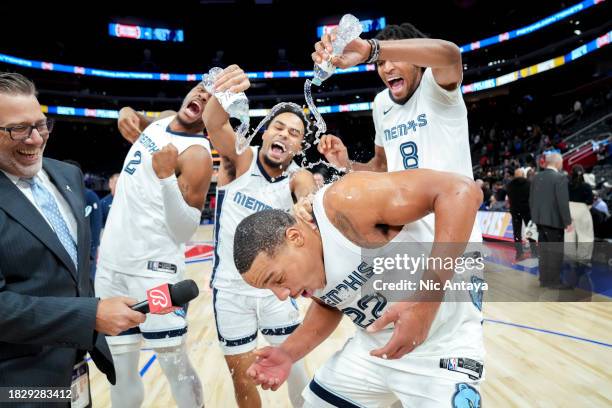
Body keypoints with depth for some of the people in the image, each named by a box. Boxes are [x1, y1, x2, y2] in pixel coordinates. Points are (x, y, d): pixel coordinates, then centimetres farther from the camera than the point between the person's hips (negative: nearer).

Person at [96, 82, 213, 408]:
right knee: (120, 367, 15)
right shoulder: (159, 124, 9)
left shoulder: (197, 154, -14)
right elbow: (138, 131, 34)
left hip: (154, 269, -7)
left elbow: (185, 231, -18)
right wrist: (128, 113, 12)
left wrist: (166, 178, -31)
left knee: (175, 364, 4)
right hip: (110, 263, 7)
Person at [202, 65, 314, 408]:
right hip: (230, 287, 0)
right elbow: (214, 124, -29)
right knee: (242, 375, 11)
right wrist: (222, 94, -52)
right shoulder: (240, 158, -9)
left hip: (274, 286, 1)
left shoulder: (299, 179, -8)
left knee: (292, 361, 13)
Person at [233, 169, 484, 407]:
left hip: (443, 347, -6)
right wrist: (288, 353, -4)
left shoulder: (347, 199, -30)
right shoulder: (285, 258, -7)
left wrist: (426, 300, -38)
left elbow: (461, 191, -32)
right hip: (375, 345, 7)